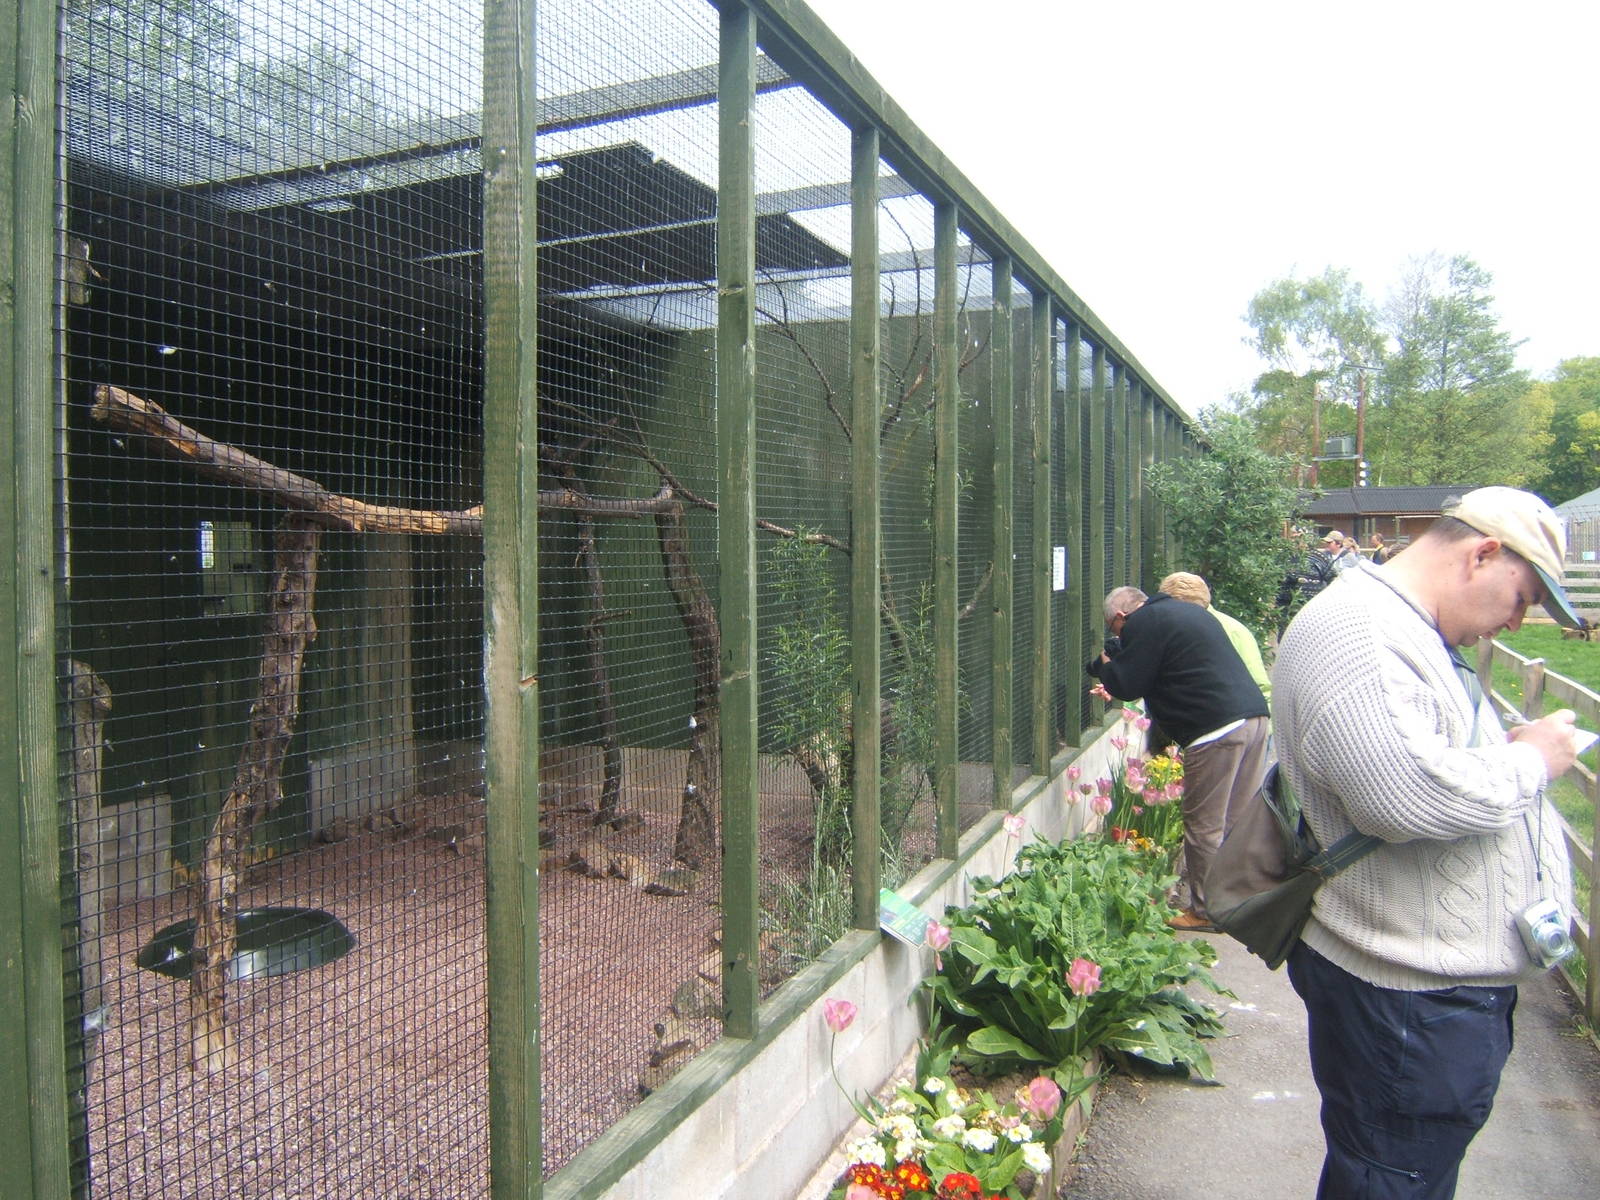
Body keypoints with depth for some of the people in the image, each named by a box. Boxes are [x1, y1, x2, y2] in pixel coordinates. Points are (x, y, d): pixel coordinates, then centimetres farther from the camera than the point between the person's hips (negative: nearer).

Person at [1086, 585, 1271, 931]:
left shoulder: (1144, 622, -4)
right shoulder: (1188, 610, 24)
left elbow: (1126, 687, -6)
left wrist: (1105, 664, 13)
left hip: (1218, 729, -9)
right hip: (1255, 716, 9)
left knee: (1205, 827, 1)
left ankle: (1205, 912, 10)